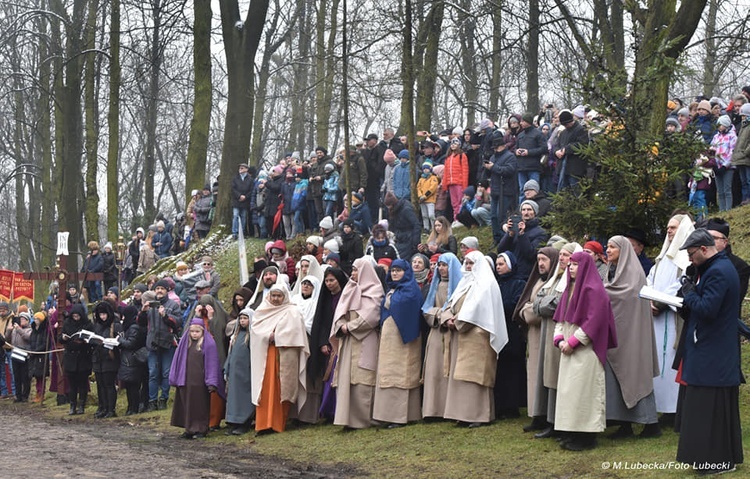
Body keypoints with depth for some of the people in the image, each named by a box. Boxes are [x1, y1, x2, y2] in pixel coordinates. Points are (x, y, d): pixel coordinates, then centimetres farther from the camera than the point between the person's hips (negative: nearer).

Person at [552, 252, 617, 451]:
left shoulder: (593, 291, -11)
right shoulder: (570, 289, 16)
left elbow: (593, 321, -17)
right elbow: (560, 317, 17)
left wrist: (572, 342, -16)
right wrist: (560, 339, 0)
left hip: (585, 351, -9)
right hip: (569, 350, 9)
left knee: (583, 391, -7)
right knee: (569, 390, 8)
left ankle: (587, 437, -1)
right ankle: (574, 434, 14)